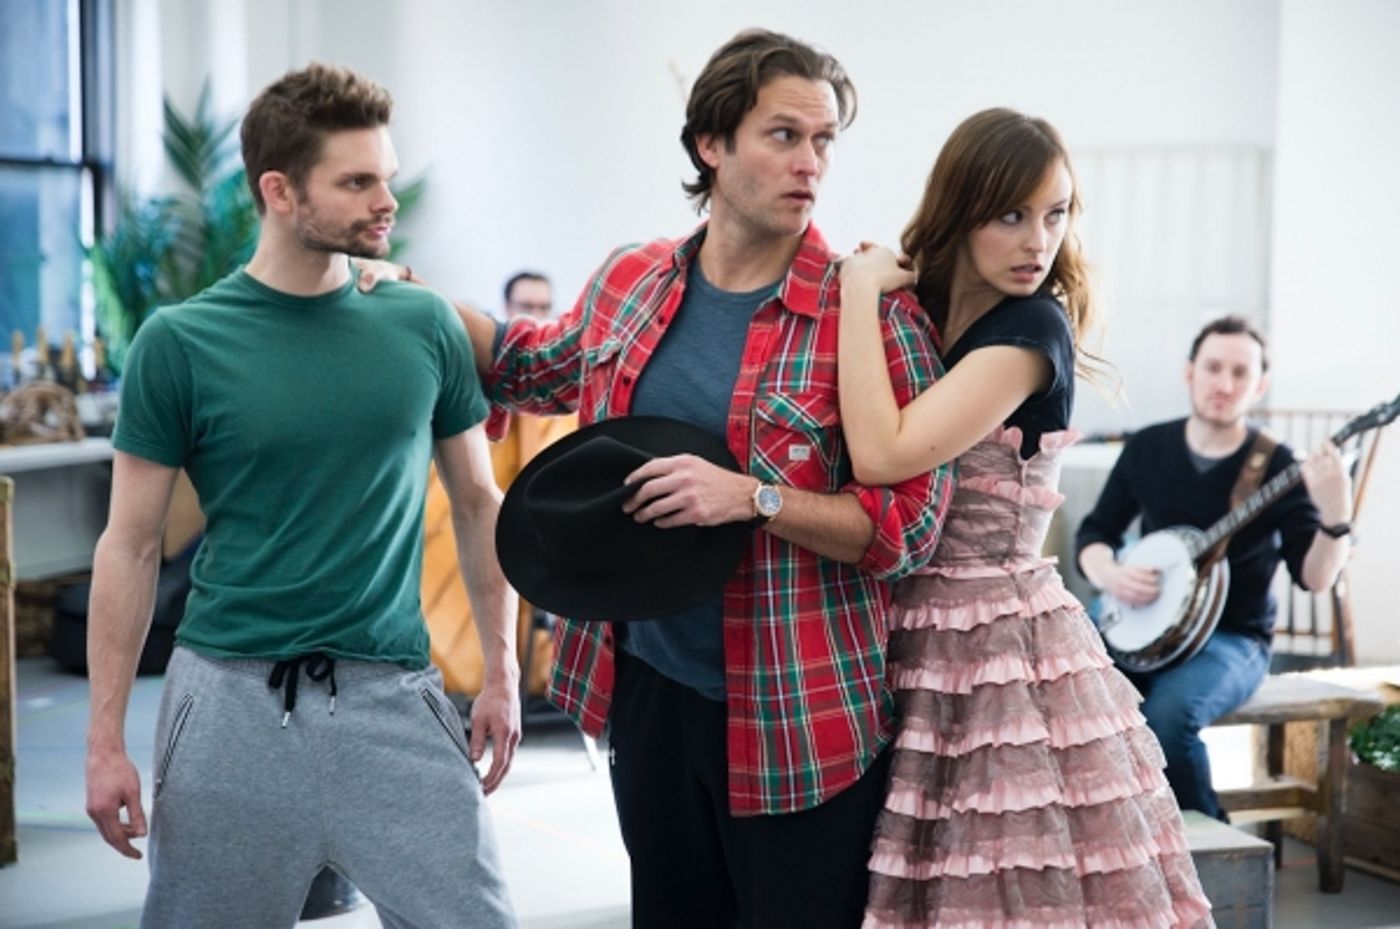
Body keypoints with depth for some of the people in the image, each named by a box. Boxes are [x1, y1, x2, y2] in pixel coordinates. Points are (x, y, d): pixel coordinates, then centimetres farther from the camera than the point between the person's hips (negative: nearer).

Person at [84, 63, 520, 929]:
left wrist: (503, 672, 6)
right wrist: (105, 739, -3)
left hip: (392, 695, 1)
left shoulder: (425, 326, 1)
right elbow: (131, 546, -1)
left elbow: (479, 503, 11)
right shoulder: (180, 342, -4)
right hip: (231, 696, -1)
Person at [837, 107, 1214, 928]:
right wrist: (867, 293, -3)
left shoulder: (1032, 326, -14)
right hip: (925, 641, 7)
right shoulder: (932, 319, 9)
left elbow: (882, 457, -26)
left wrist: (863, 289, -17)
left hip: (1000, 644, -7)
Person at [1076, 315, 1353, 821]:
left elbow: (1314, 575, -14)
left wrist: (1336, 516, -33)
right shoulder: (1147, 448, 4)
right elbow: (1093, 533, 11)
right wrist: (1109, 574, -11)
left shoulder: (1277, 466, -7)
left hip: (1232, 639, -4)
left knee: (1167, 714, -34)